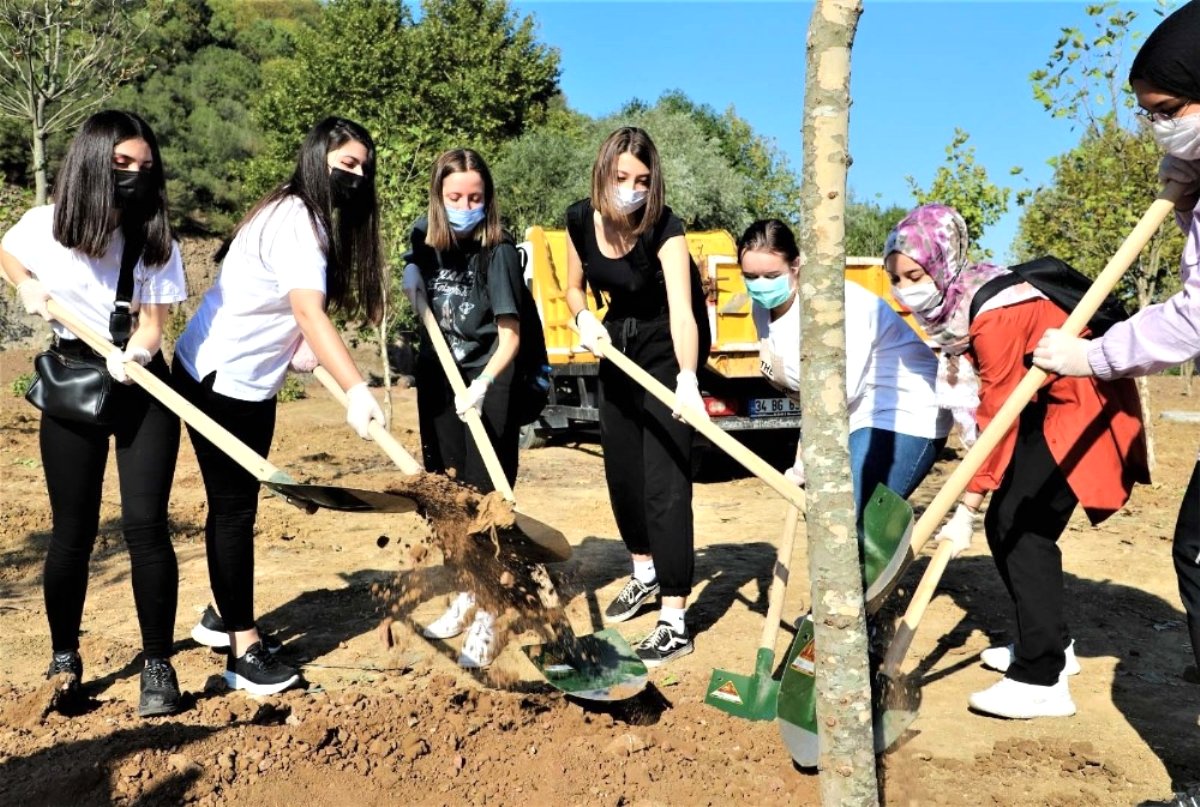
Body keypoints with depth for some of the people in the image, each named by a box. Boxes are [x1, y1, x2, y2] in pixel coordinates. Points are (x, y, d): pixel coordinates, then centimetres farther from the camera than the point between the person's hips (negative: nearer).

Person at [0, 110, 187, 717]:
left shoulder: (156, 242, -5)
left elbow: (153, 326, -10)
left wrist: (134, 355, -31)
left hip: (140, 386, -1)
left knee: (145, 523, -8)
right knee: (73, 530, 5)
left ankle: (158, 663, 5)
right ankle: (64, 659, 25)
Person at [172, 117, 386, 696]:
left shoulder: (315, 222, 9)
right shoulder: (293, 220, -22)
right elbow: (309, 312, -36)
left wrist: (298, 347, -10)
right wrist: (356, 391, -46)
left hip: (253, 381, 10)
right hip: (216, 378, -9)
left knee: (235, 502, 17)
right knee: (234, 506, -4)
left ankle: (221, 617, 31)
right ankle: (243, 648, 5)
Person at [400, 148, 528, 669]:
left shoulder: (499, 252, -17)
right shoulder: (425, 238, -1)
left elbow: (510, 335, -22)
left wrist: (482, 384, -38)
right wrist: (413, 281, -1)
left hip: (487, 386, -5)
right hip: (439, 378, 6)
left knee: (486, 499, -4)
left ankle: (486, 619, 6)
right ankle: (466, 596, 30)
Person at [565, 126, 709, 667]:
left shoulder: (664, 229, -25)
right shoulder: (581, 220, -9)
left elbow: (682, 311, -39)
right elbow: (574, 287, 7)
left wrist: (687, 381, -54)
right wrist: (584, 320, -16)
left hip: (666, 356, -6)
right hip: (617, 352, 6)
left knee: (664, 484, -11)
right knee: (620, 472, 15)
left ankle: (674, 622, -5)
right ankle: (644, 573, 40)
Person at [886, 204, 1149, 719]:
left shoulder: (994, 313, -27)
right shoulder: (957, 302, 0)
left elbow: (998, 417, -25)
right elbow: (1000, 404, 4)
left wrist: (966, 507, -23)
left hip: (1082, 405, -9)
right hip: (1045, 406, 9)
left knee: (1022, 528, -14)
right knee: (1005, 525, 9)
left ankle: (1041, 682, -10)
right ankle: (1048, 645, 25)